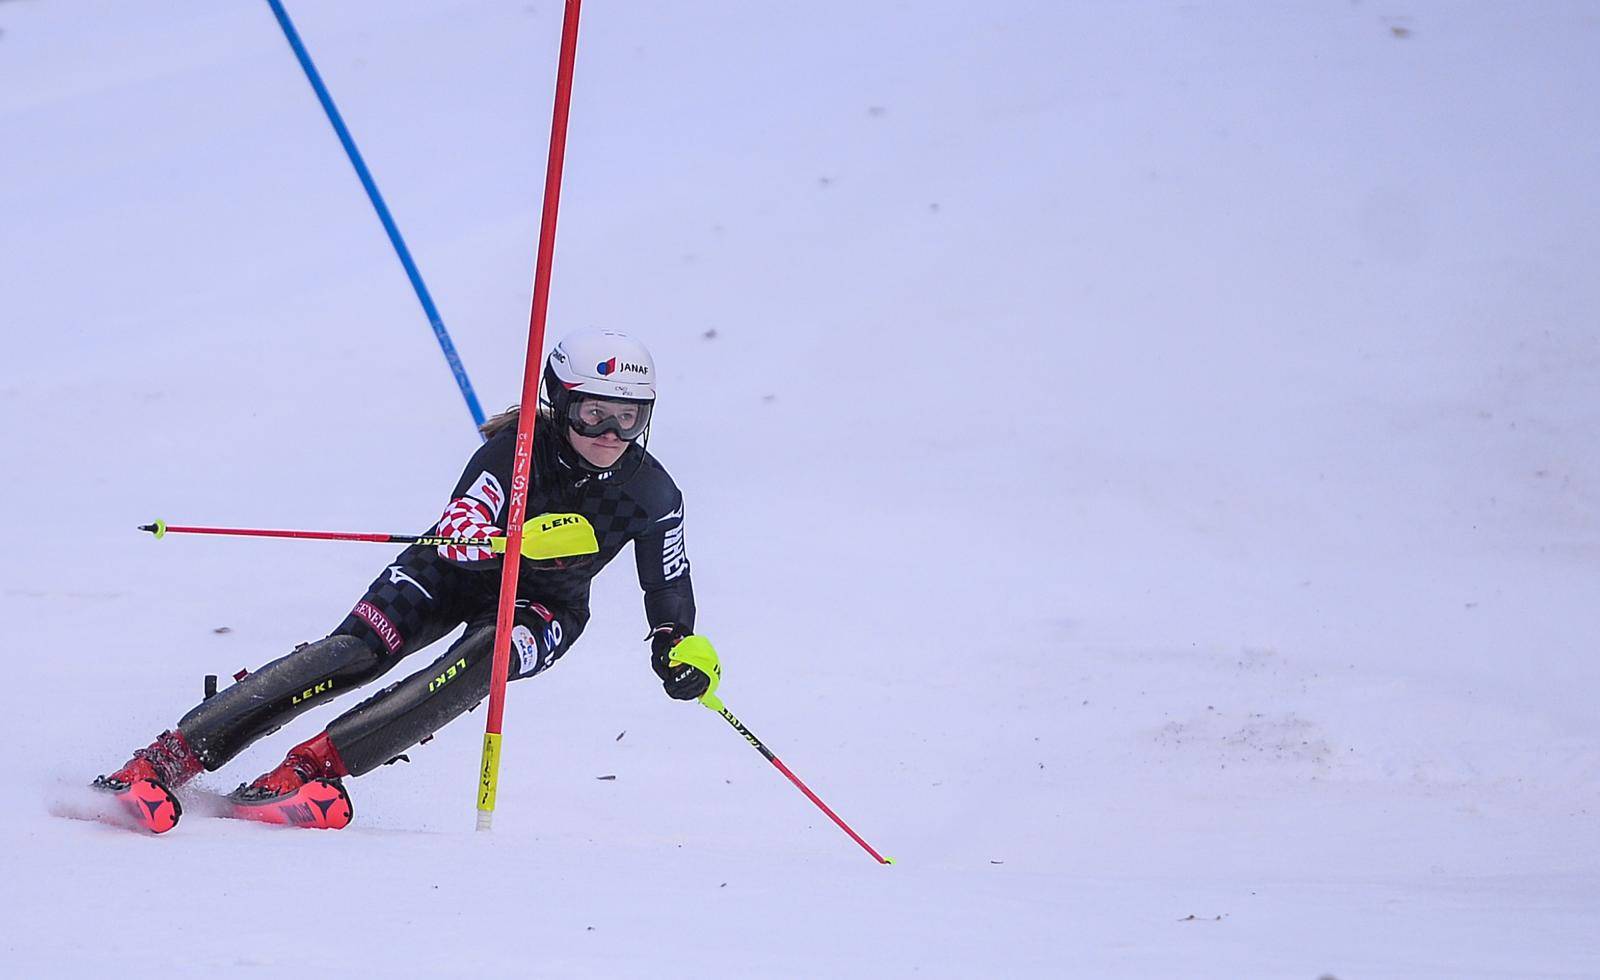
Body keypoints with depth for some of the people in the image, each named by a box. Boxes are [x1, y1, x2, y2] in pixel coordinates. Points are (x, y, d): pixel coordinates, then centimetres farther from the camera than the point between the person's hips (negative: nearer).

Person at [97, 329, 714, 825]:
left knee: (482, 660, -33)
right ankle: (174, 755, -25)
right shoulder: (519, 447, -26)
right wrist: (529, 539, -55)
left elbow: (670, 588, -8)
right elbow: (459, 534, -36)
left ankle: (315, 764, -35)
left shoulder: (651, 494, -18)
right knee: (355, 652, -23)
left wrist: (679, 647, -28)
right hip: (457, 571, -1)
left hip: (543, 606, 1)